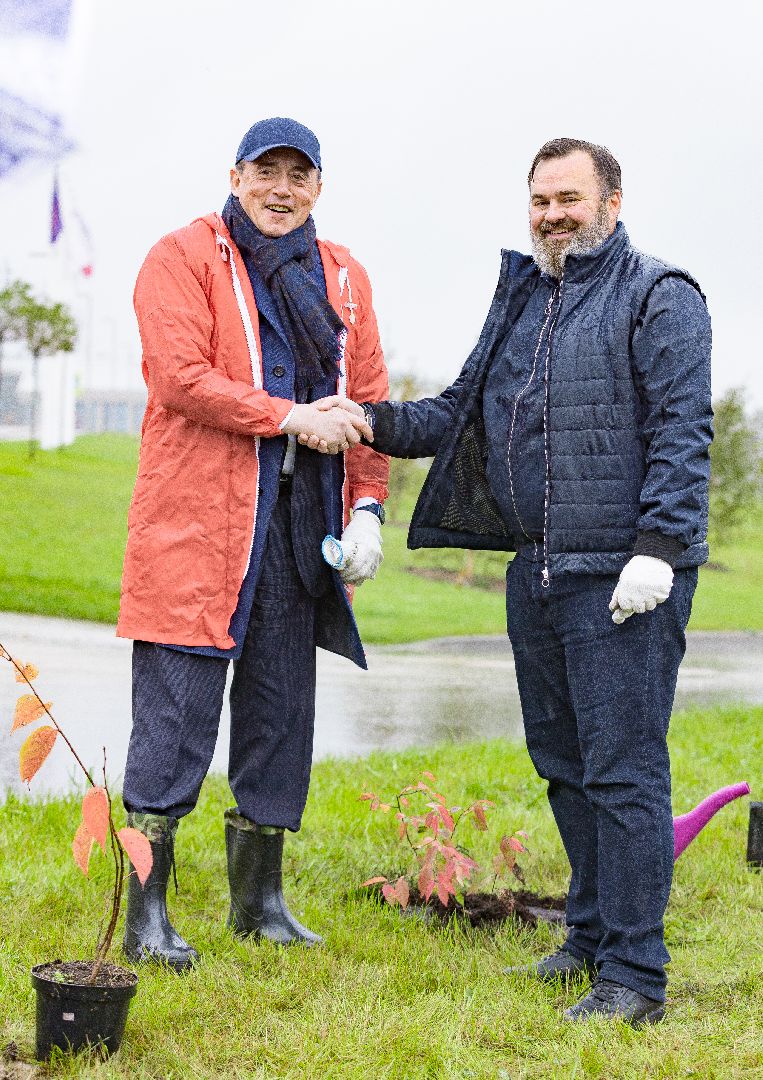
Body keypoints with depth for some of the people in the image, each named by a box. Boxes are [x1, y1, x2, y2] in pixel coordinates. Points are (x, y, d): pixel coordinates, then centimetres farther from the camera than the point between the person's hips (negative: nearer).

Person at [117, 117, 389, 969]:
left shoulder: (343, 276, 16)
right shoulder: (184, 258, 0)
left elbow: (368, 399, 13)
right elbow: (180, 376, -13)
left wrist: (367, 505, 2)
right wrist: (290, 417, -17)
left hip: (301, 526, 6)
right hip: (197, 522, -5)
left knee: (281, 712, 10)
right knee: (176, 715, -5)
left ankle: (258, 899, 23)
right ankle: (145, 913, 3)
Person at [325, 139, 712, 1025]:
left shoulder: (657, 295, -5)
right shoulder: (521, 299, 19)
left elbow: (682, 430, -12)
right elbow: (463, 412, 21)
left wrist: (657, 549, -20)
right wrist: (376, 421, 4)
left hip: (624, 577, -8)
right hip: (536, 572, 8)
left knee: (622, 772, -7)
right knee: (563, 763, 16)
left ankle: (632, 977, 0)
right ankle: (593, 934, 31)